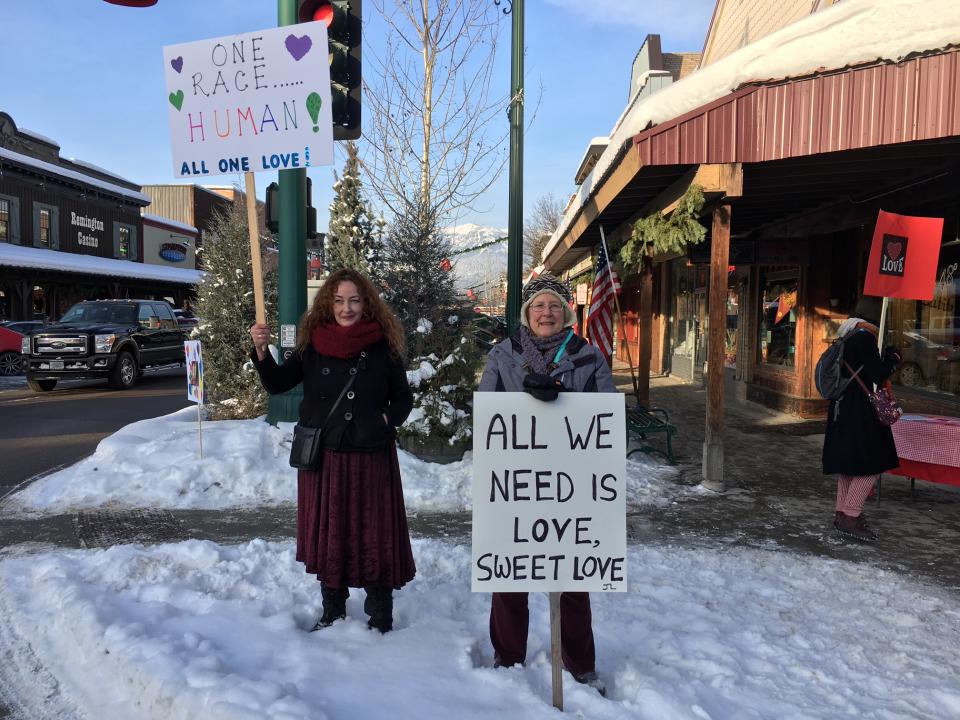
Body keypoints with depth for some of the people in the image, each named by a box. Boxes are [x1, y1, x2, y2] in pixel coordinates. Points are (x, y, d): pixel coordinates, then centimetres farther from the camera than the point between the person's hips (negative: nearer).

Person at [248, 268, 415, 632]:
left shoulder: (383, 347, -3)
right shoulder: (313, 344, 1)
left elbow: (403, 399, 6)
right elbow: (277, 384, 1)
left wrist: (386, 420, -12)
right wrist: (261, 350, -14)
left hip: (370, 456, -2)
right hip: (323, 455, 2)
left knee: (374, 534, 4)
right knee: (327, 534, 14)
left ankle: (380, 618, 21)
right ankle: (332, 611, 33)